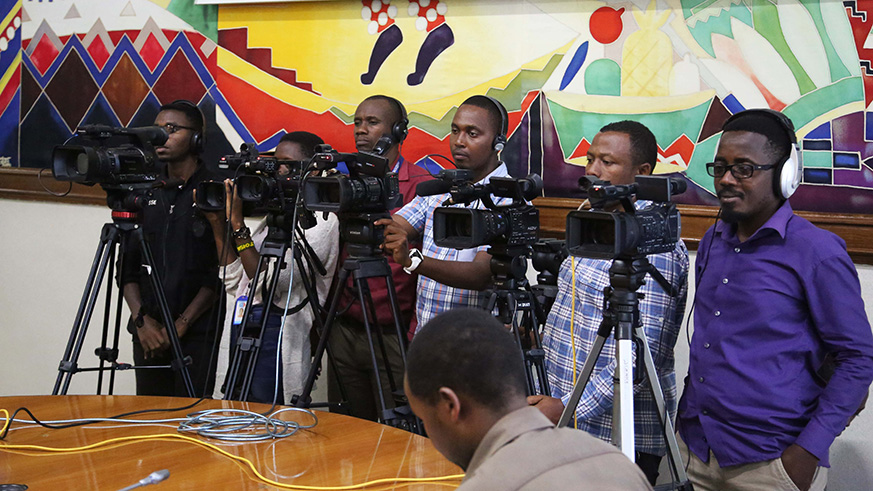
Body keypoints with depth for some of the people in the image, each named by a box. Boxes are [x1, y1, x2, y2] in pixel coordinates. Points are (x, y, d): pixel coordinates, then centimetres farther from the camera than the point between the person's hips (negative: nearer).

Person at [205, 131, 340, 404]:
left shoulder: (321, 222, -7)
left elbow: (270, 284, -17)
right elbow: (234, 281, 17)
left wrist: (238, 224, -15)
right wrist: (218, 224, 10)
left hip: (277, 335, -8)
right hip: (239, 330, 8)